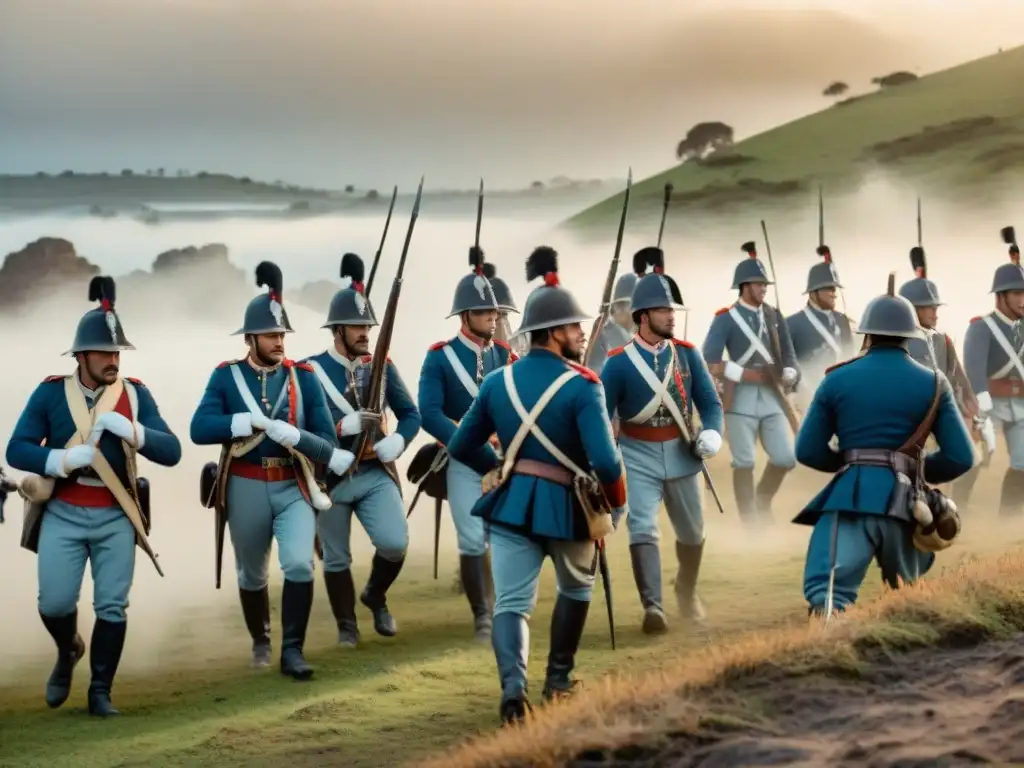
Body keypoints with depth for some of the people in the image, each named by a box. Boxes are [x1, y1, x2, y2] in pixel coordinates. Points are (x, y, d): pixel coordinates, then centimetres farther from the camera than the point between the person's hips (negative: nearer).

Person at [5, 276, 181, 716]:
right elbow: (16, 450, -6)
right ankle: (68, 652, 26)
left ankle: (100, 691, 11)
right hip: (63, 514, -1)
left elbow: (171, 453, -6)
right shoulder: (50, 393, -2)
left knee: (112, 606, -2)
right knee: (54, 602, -6)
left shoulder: (136, 395, 0)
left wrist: (128, 429, -22)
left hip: (116, 517, 1)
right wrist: (63, 459, -22)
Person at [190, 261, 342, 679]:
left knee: (299, 564, -19)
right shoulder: (226, 376, -3)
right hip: (247, 488, 0)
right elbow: (200, 429, -17)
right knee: (251, 573, 15)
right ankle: (261, 642, 39)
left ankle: (292, 650, -8)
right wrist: (253, 421, -27)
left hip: (294, 487, 0)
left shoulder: (303, 377, 0)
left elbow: (326, 442, -4)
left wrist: (289, 433, -23)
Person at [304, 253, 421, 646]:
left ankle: (376, 596, 16)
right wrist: (345, 426, -23)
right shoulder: (310, 371, -6)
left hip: (376, 473, 2)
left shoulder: (382, 366, 4)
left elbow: (411, 414, 8)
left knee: (395, 543, -13)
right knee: (336, 558, 7)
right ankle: (346, 625, 25)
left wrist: (393, 444, -12)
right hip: (331, 476, -2)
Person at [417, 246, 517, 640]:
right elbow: (429, 414, -13)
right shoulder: (439, 357, -3)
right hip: (463, 462, -3)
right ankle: (481, 616, 7)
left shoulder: (506, 356, 7)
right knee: (473, 541, -5)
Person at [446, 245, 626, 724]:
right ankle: (558, 680, 28)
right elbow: (606, 460, -22)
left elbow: (461, 447, 10)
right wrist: (617, 501, -2)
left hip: (512, 502, 3)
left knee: (511, 602, 2)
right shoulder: (583, 385, -14)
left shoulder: (498, 382, 3)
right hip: (568, 505, -3)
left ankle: (513, 685, -21)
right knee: (576, 587, 24)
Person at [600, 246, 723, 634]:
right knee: (642, 529, -20)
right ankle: (652, 606, -25)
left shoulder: (687, 353, -1)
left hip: (683, 456, 4)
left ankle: (687, 592, 43)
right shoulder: (619, 362, -11)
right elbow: (600, 415, -6)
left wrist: (711, 433, -16)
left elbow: (710, 402, 4)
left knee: (692, 532, 17)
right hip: (638, 458, -3)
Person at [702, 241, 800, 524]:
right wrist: (747, 375, -14)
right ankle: (749, 522, 6)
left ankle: (763, 501, 27)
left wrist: (789, 376, -11)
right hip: (741, 397, -4)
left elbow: (788, 355, 11)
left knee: (785, 458, 1)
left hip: (772, 395, 4)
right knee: (744, 463, -2)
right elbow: (710, 363, -10)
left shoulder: (774, 316, 11)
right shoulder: (725, 319, -4)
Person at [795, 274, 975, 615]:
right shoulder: (933, 383, 10)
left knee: (827, 592, -20)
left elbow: (808, 451, 9)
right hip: (902, 502, 2)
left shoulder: (837, 379, 9)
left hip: (850, 498, -2)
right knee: (909, 598, 28)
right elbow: (961, 457, 6)